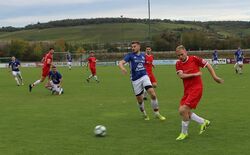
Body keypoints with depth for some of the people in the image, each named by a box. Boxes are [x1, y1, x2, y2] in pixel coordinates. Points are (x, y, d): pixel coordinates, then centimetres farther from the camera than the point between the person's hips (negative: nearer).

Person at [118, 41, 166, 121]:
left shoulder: (143, 55, 9)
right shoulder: (130, 55, -4)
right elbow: (121, 63, -18)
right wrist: (122, 68, -39)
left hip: (144, 76, 2)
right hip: (135, 80, -2)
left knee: (153, 94, -15)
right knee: (140, 99, 6)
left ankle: (157, 114, -2)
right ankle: (144, 114, 32)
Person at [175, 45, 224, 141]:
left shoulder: (194, 59, -4)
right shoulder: (178, 64, 6)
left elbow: (207, 65, 5)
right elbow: (181, 75, -9)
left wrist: (215, 77, 2)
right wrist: (195, 74, -17)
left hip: (196, 88, -6)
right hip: (187, 90, 6)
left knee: (184, 110, -16)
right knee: (182, 111, 3)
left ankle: (184, 133, 3)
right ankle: (203, 122, 20)